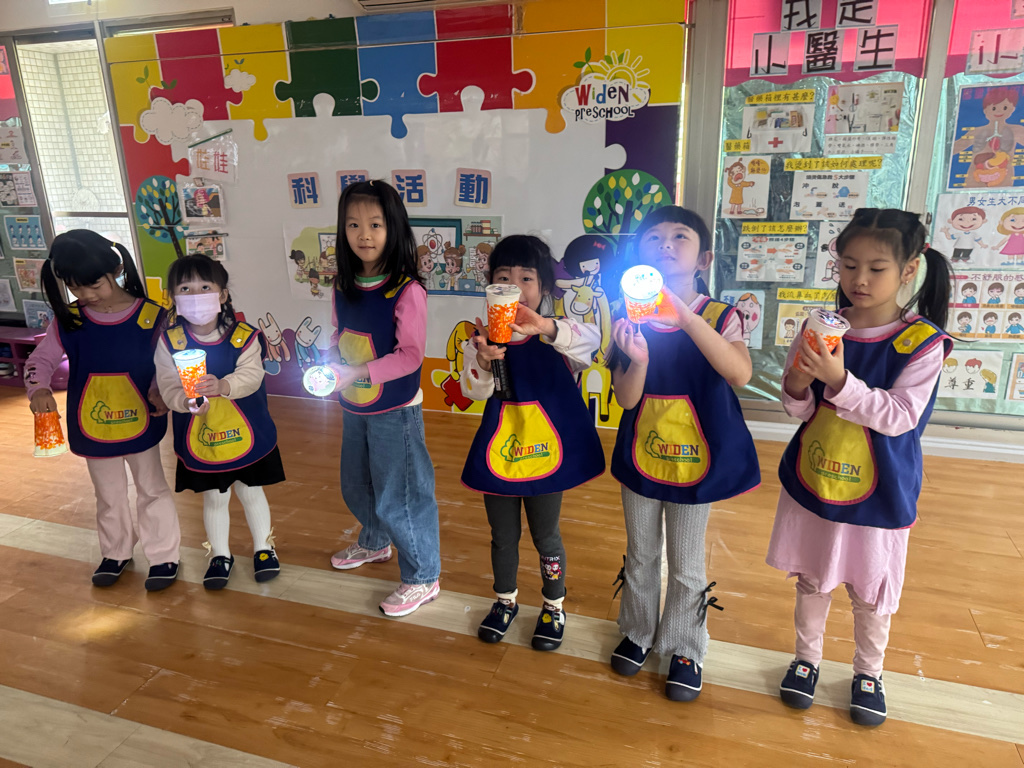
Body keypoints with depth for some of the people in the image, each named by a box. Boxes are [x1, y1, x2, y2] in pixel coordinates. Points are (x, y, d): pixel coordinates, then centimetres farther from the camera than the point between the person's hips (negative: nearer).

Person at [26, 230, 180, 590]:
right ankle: (116, 552, 41)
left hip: (141, 424, -2)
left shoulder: (151, 317, -14)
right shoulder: (68, 321, -8)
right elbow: (40, 360, 0)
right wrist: (39, 389, -19)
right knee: (109, 496, 20)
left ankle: (163, 556, 27)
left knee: (152, 490, 12)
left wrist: (159, 393, -22)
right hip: (92, 429, 3)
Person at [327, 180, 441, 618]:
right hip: (354, 408, 7)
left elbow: (411, 355, -21)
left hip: (395, 410, -7)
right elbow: (340, 335, 10)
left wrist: (359, 373, -28)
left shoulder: (406, 290, -20)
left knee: (399, 496, 3)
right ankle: (375, 543, 53)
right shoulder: (344, 285, 0)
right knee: (356, 486, 25)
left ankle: (423, 578, 23)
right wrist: (327, 364, -9)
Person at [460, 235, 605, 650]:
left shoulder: (557, 334, -10)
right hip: (499, 450, 2)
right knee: (503, 536, 18)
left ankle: (554, 607, 37)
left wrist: (546, 328, -51)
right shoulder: (482, 336, -5)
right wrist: (484, 360, -38)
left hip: (546, 450, -2)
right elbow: (472, 390, -16)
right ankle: (506, 601, 43)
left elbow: (590, 341, -32)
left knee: (546, 536, 14)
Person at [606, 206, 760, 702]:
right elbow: (626, 399, -12)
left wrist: (685, 316, -41)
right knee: (640, 554, 21)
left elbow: (740, 374, -33)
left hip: (696, 458, -2)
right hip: (641, 455, 2)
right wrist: (638, 358, -33)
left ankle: (685, 648, 36)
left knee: (686, 563, 14)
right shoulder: (630, 319, -7)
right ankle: (638, 632, 43)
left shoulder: (719, 317, -12)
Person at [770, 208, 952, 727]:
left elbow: (900, 416, -22)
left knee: (870, 589, 16)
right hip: (811, 482, 3)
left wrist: (839, 381, -34)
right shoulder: (820, 327, -5)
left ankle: (868, 671, 41)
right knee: (810, 578, 19)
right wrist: (798, 385, -25)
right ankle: (807, 657, 41)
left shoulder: (923, 342, -14)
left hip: (878, 492, -2)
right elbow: (798, 409, -2)